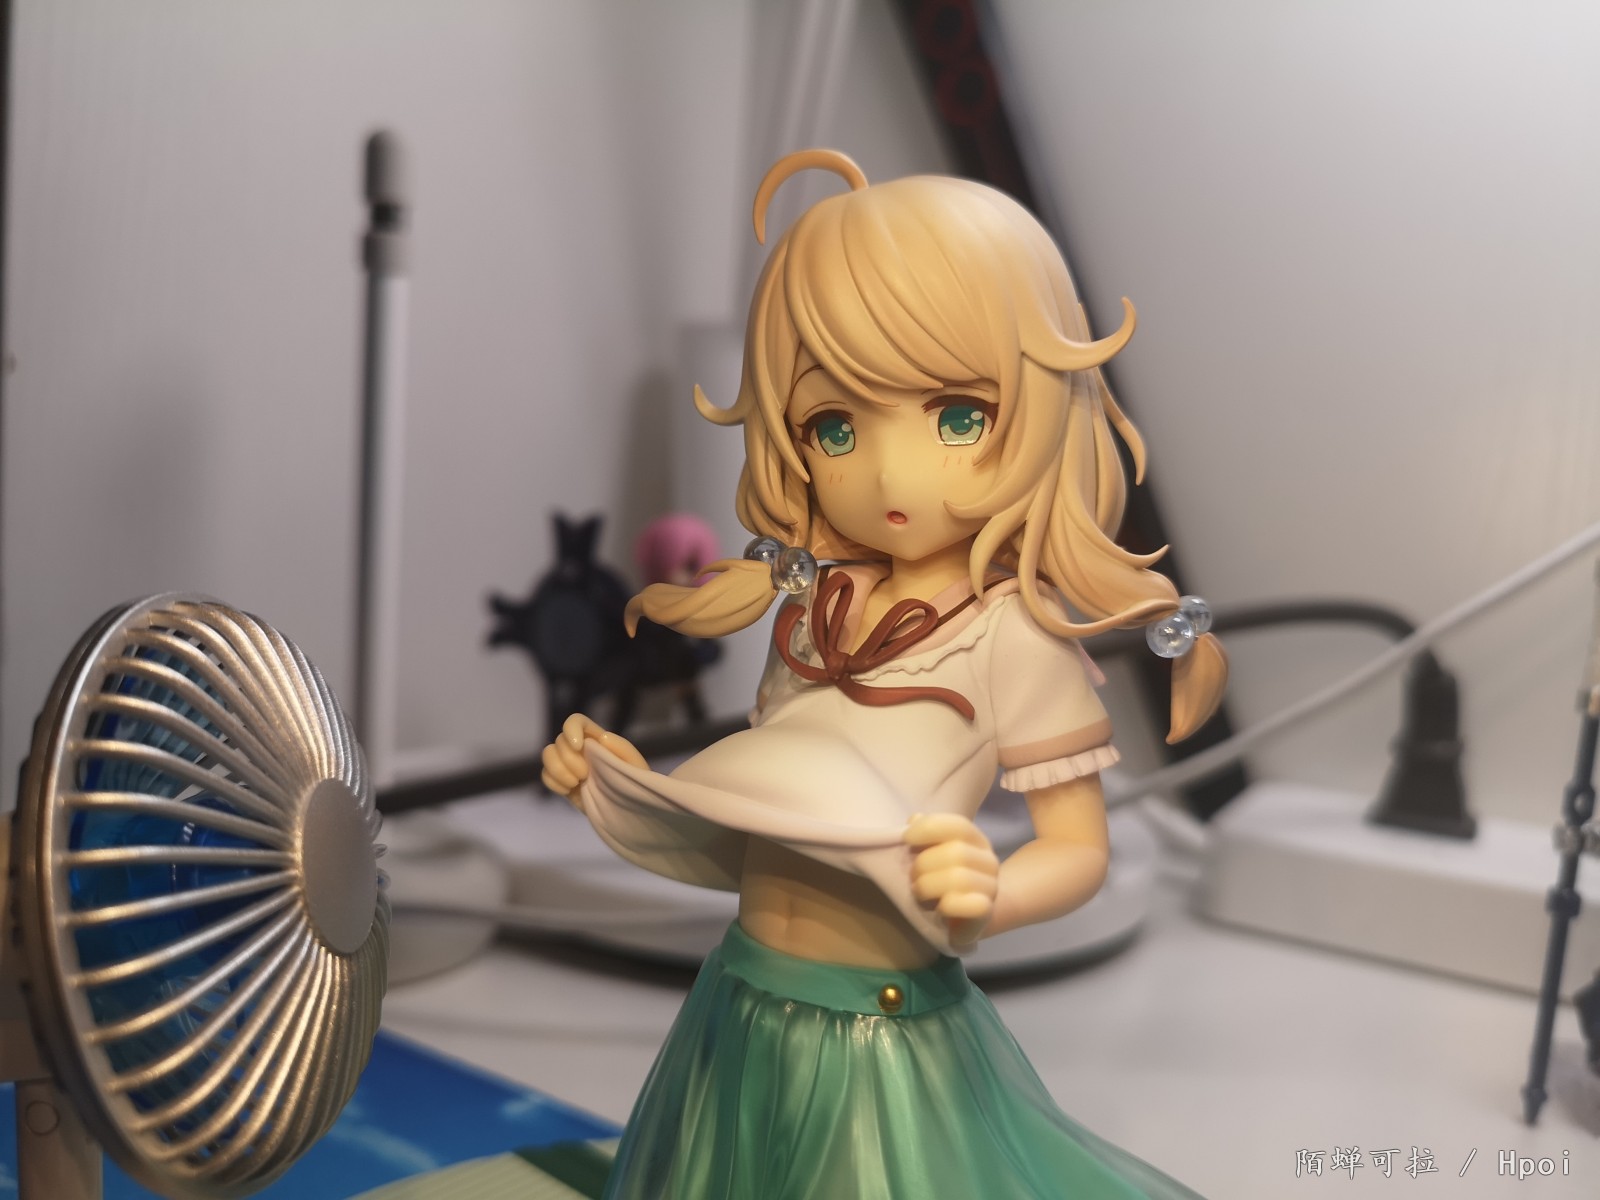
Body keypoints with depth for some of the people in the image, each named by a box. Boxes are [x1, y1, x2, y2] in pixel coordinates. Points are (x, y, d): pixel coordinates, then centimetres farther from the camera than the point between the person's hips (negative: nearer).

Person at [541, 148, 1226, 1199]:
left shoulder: (1015, 635, -16)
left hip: (888, 1029, -5)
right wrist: (620, 781, 2)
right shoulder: (814, 601, 1)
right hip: (738, 1011, 6)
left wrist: (993, 897, -32)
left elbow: (1080, 846, -13)